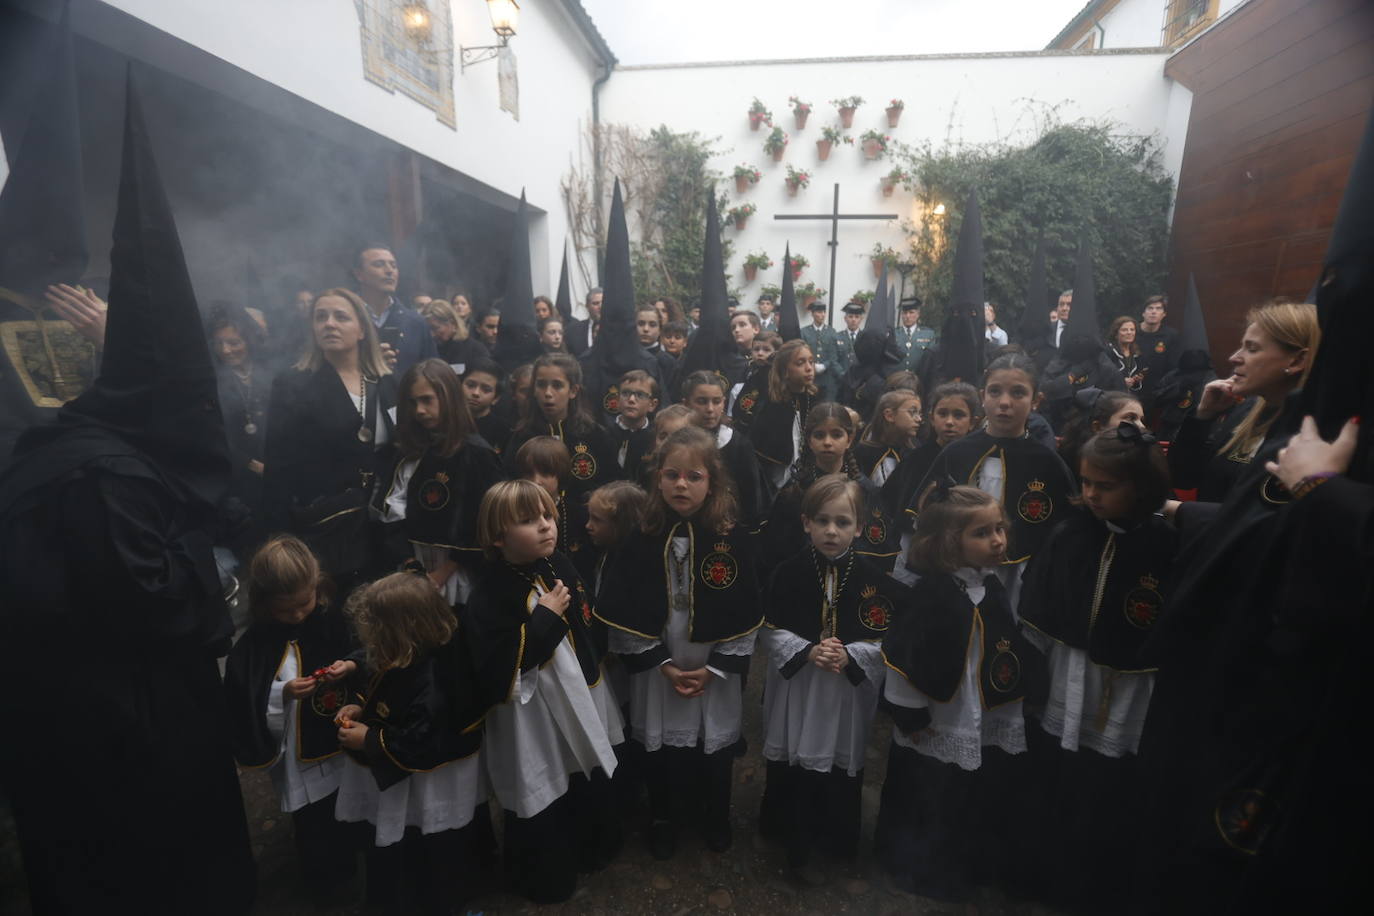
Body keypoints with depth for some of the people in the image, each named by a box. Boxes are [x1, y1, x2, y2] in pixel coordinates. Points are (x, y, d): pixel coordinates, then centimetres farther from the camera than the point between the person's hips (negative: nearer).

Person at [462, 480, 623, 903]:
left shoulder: (561, 567, -5)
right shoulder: (488, 597, -25)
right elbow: (495, 671, -31)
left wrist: (593, 682, 12)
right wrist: (544, 618, -30)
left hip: (582, 702, 7)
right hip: (532, 720, -6)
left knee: (591, 790, 27)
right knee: (542, 804, 15)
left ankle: (593, 850, 55)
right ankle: (545, 879, 44)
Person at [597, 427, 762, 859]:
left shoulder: (733, 539, -12)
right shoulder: (641, 537, -11)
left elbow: (744, 616, -7)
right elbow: (623, 613, -9)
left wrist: (715, 668, -11)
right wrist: (661, 663, -12)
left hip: (717, 673, 0)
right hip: (655, 670, 0)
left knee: (715, 749, 18)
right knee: (661, 748, 17)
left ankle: (715, 817, 47)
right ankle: (663, 819, 45)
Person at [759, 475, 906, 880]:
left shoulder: (873, 578, -10)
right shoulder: (788, 573, -9)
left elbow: (886, 641, -7)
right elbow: (770, 632, -5)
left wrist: (849, 657, -22)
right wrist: (808, 652, -20)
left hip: (848, 696, 0)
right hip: (795, 691, 0)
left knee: (840, 772, 15)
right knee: (793, 769, 11)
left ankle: (834, 843, 42)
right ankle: (795, 844, 36)